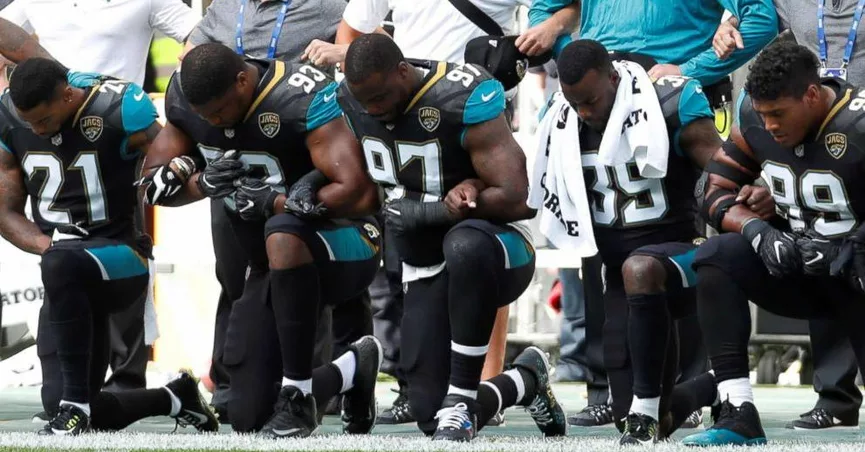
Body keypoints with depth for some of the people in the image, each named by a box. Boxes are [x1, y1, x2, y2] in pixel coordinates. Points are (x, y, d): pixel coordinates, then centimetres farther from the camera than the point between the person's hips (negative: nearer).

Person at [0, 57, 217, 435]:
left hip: (120, 254, -6)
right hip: (69, 278, 6)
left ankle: (76, 405, -33)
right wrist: (47, 245, -13)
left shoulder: (119, 108, -14)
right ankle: (175, 400, 30)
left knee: (60, 267, -41)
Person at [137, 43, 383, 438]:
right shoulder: (184, 98, -5)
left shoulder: (302, 99, -25)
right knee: (249, 417, 1)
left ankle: (298, 397, -29)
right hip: (275, 271, 7)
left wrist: (273, 202, -25)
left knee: (282, 234, -42)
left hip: (342, 252, -7)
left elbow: (360, 195, -30)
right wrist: (204, 182, -17)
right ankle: (353, 371, 30)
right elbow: (154, 185, 3)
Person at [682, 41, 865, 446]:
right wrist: (759, 233, -19)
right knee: (716, 258, -21)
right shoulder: (755, 116, -4)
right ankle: (740, 418, -26)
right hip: (796, 264, 4)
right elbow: (718, 192, 0)